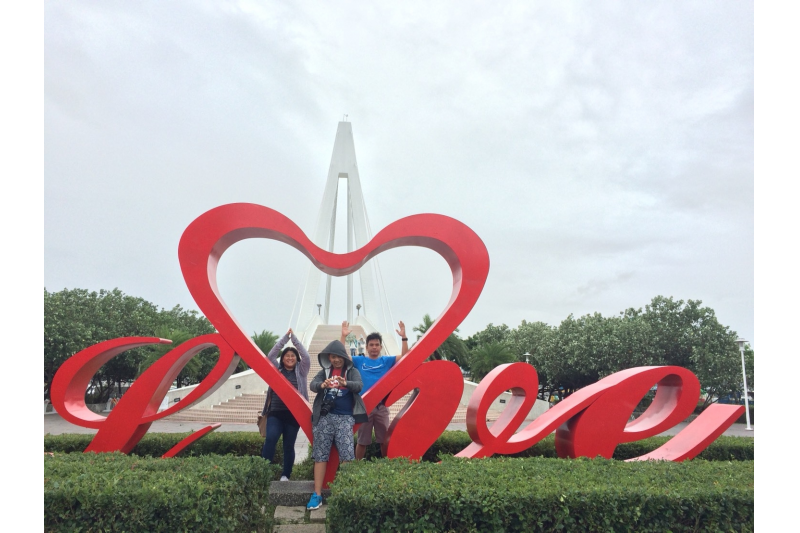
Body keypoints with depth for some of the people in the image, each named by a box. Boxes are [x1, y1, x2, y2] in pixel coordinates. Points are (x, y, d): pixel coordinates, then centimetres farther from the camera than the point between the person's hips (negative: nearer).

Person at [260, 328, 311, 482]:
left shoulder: (301, 371, 9)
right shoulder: (276, 369, 12)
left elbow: (306, 357, -5)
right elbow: (271, 355, 0)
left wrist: (294, 337, -2)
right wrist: (285, 337, -3)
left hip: (294, 414, 0)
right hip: (275, 413, 0)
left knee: (289, 445, 4)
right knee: (270, 439, -20)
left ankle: (285, 475, 13)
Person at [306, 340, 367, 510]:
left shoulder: (352, 371, 4)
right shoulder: (324, 371, 9)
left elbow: (359, 386, -15)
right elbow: (313, 384, -8)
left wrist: (345, 383, -37)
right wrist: (322, 385, -32)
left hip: (345, 417, -2)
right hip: (325, 416, 2)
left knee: (347, 456, -8)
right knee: (320, 455, 2)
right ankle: (317, 495, 7)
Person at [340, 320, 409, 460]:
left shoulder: (386, 361, 6)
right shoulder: (359, 360, 4)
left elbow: (405, 357, -4)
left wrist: (403, 337, -17)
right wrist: (343, 336, -17)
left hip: (381, 406, 1)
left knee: (385, 440, 9)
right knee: (362, 440, 9)